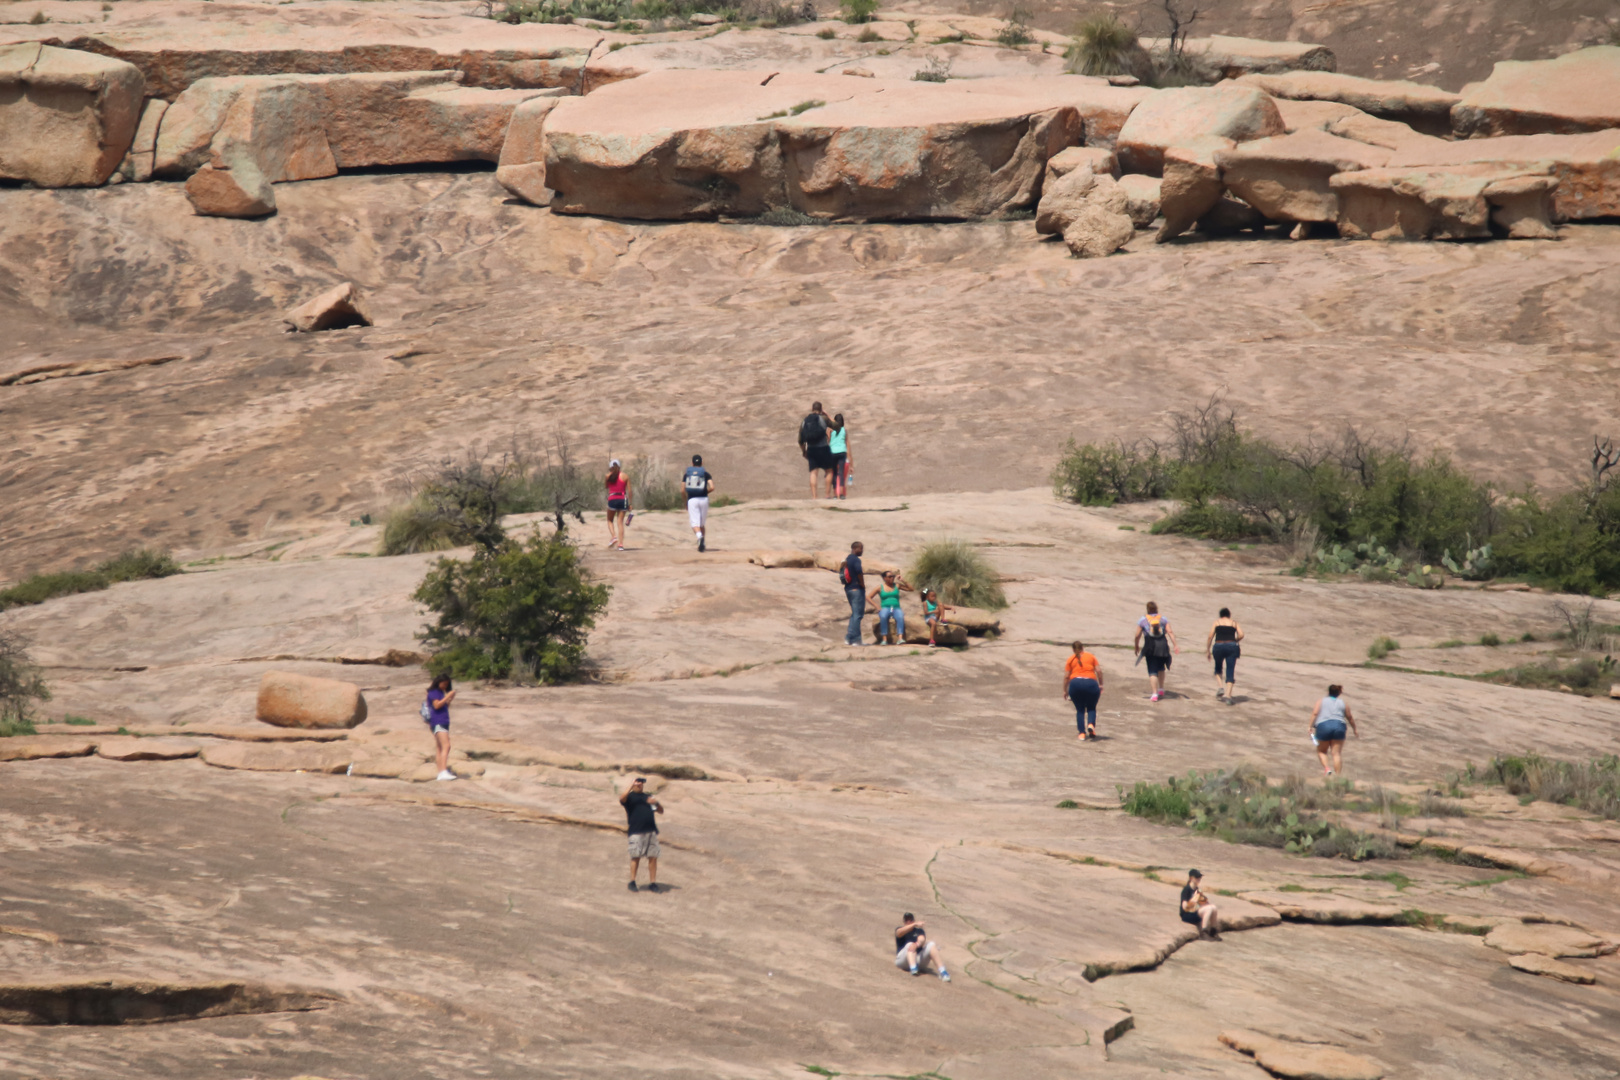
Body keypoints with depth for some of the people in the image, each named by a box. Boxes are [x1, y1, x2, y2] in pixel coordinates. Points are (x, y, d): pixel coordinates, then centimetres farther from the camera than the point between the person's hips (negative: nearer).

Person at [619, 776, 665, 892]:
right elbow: (622, 799, -16)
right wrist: (631, 786, -12)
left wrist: (656, 803, 1)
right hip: (636, 832, -4)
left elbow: (660, 811, 21)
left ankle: (652, 883, 4)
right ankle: (632, 882, 2)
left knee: (653, 857, 0)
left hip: (651, 831, 4)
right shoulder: (630, 797, 9)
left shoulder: (648, 797, 23)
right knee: (635, 857, -6)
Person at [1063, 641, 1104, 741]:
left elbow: (1066, 676, 8)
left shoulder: (1070, 660, 13)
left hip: (1075, 683, 0)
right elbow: (1099, 671, 6)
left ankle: (1082, 733, 2)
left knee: (1080, 710, 12)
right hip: (1091, 683, 0)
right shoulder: (1091, 656, 15)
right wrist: (1101, 685, 12)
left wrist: (1065, 690, 14)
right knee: (1091, 708, 16)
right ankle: (1091, 724, -12)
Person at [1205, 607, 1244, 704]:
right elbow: (1241, 635, 2)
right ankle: (1228, 695, -13)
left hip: (1218, 646, 0)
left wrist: (1208, 650, 11)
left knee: (1218, 668, 24)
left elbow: (1210, 637, 6)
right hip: (1231, 647, 0)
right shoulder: (1234, 622, 14)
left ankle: (1220, 687, 4)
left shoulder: (1217, 622, 13)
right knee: (1230, 672, 0)